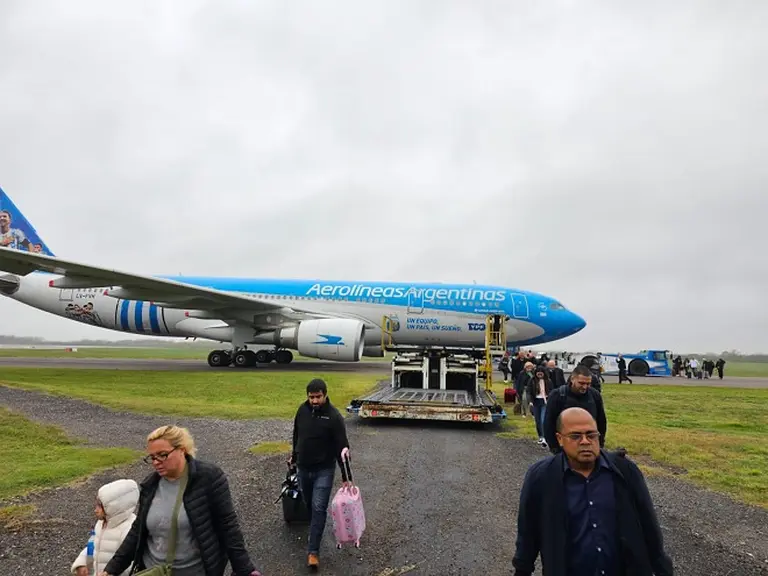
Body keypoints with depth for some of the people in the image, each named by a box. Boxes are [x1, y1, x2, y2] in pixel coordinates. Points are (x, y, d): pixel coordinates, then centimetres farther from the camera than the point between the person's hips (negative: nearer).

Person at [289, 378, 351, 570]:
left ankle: (313, 550, 0)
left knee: (319, 508, -7)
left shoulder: (334, 416, -19)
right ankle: (314, 531, 41)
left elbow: (342, 447, -17)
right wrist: (294, 456, 23)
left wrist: (346, 477, -17)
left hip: (324, 470, -5)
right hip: (303, 468, 5)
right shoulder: (302, 410, -4)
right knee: (309, 505, 17)